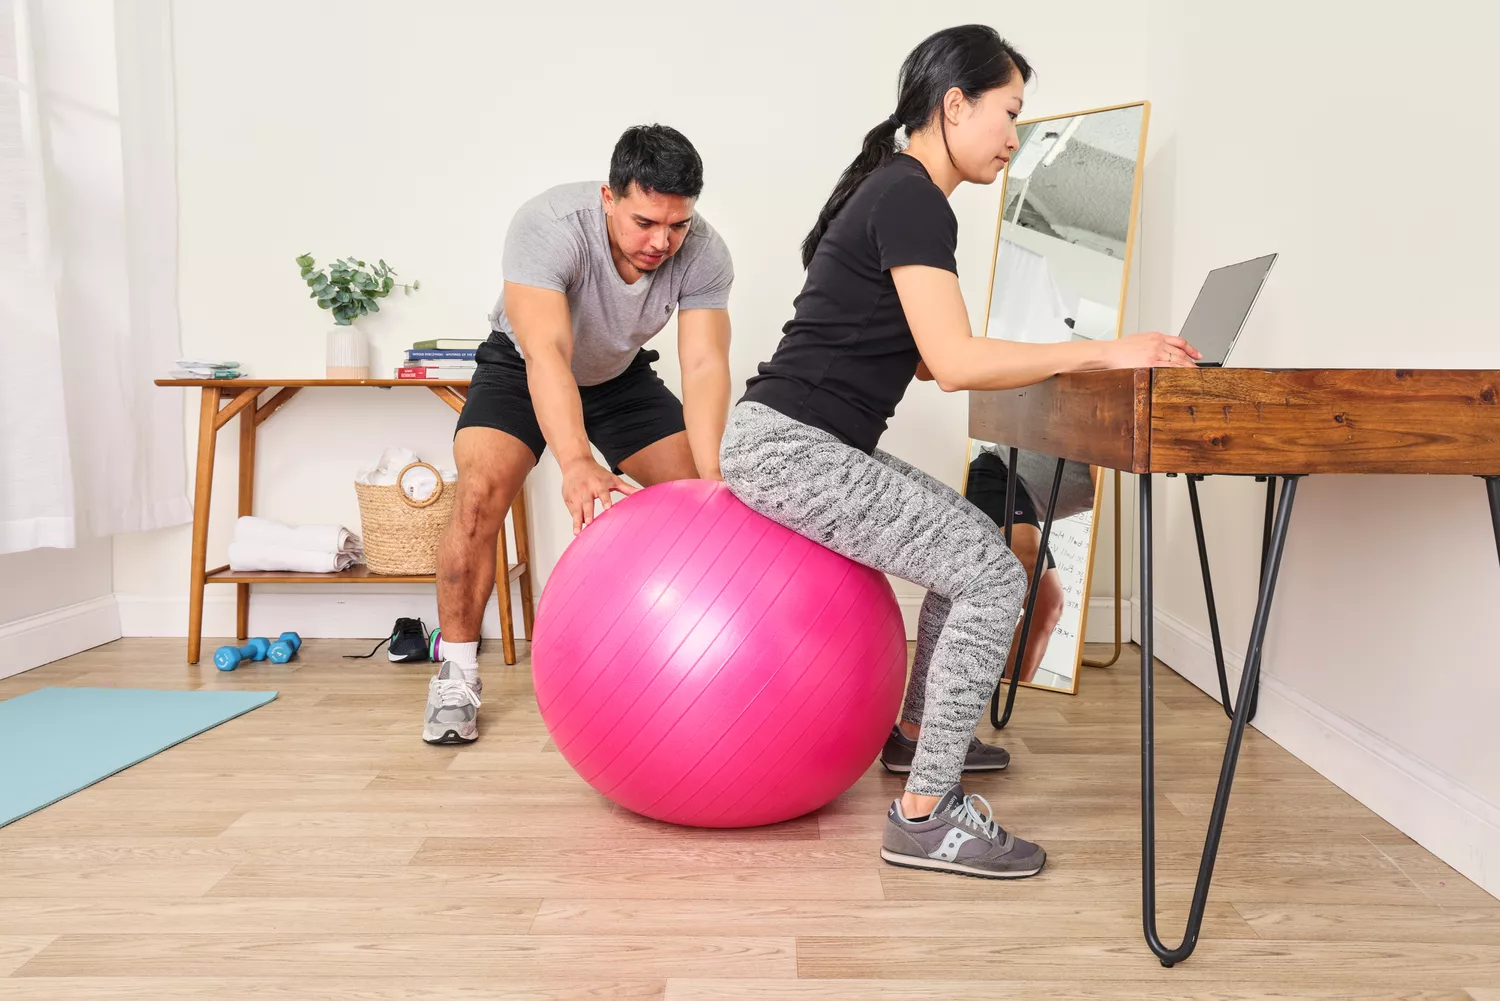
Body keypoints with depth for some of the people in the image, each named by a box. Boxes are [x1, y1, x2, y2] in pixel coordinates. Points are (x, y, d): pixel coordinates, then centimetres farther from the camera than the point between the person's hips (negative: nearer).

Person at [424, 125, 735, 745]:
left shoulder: (704, 254, -26)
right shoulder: (548, 227, -37)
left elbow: (705, 365, -34)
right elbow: (546, 353, -49)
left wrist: (711, 477, -50)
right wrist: (576, 463, -65)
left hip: (622, 374, 3)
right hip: (522, 367, -3)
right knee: (481, 492, -26)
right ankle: (456, 674, -9)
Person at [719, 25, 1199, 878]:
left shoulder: (895, 190, 17)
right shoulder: (911, 199, -13)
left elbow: (931, 359, 18)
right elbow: (954, 363, -23)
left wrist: (1073, 361, 14)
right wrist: (1102, 352, -17)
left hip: (803, 446, 10)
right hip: (792, 448, -10)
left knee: (975, 545, 20)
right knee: (994, 577, -11)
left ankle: (916, 731, 33)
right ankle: (927, 816, -5)